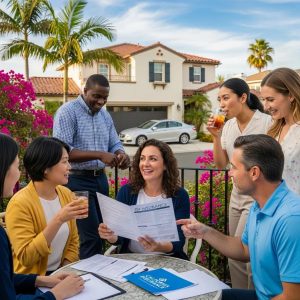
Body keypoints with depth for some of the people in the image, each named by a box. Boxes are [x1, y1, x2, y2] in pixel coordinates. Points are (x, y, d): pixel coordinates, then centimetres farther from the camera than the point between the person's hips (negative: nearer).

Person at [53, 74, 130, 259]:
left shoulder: (105, 115, 11)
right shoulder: (68, 112, -11)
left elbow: (115, 144, 14)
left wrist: (121, 155, -11)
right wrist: (99, 155, -27)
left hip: (100, 178, 7)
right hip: (78, 180, -7)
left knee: (101, 231, 13)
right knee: (90, 235, -6)